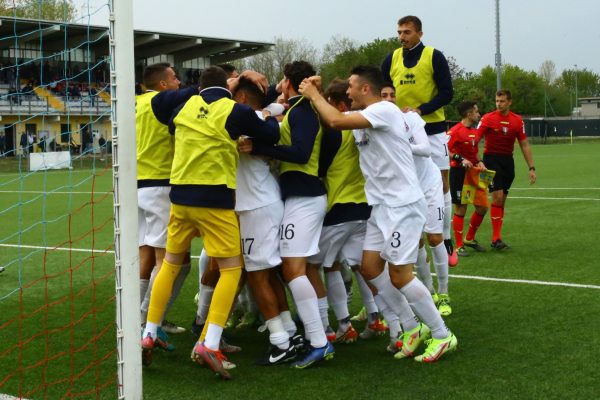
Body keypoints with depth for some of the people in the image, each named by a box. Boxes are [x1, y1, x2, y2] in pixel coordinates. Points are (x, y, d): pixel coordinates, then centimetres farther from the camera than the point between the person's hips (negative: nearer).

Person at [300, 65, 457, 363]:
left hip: (403, 204, -9)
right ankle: (413, 328, 17)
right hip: (382, 205, 9)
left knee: (399, 274, -8)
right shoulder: (361, 117, 13)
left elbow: (336, 121, -25)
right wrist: (314, 97, -3)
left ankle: (442, 335, 6)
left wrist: (314, 96, -10)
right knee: (369, 266, 5)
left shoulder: (385, 110, -16)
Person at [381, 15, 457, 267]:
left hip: (432, 130, -3)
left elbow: (446, 93, -9)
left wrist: (420, 110, -21)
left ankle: (446, 240, 10)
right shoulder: (391, 59, 4)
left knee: (441, 184, 1)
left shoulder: (434, 57, -6)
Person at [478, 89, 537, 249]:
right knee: (497, 197, -14)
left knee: (502, 200, 6)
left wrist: (531, 168, 4)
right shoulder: (488, 118, -7)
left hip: (508, 161, 4)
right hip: (491, 159, -4)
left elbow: (524, 145, 7)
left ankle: (496, 238, 13)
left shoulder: (517, 121, 3)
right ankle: (496, 238, -10)